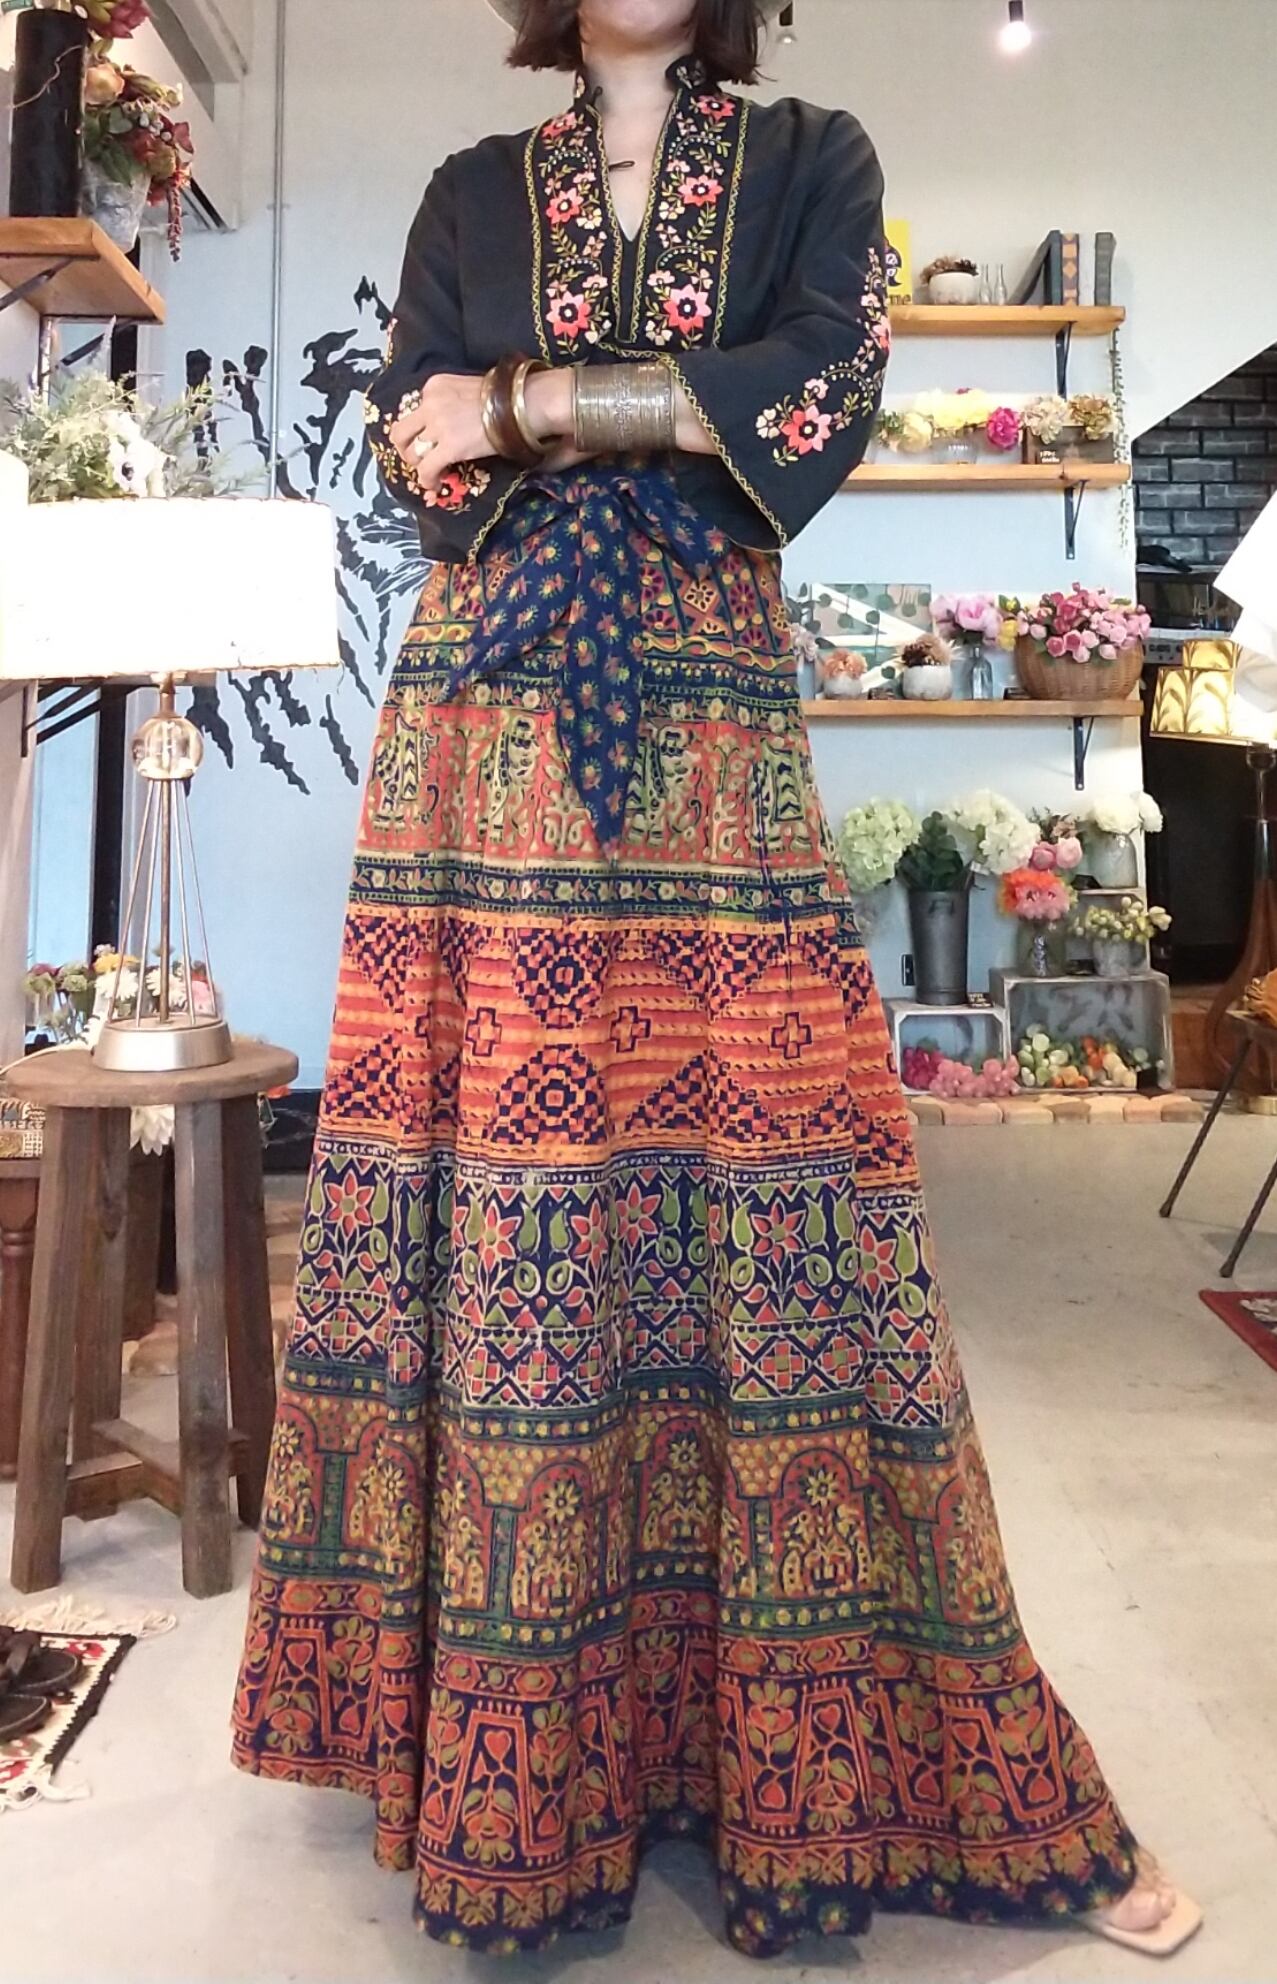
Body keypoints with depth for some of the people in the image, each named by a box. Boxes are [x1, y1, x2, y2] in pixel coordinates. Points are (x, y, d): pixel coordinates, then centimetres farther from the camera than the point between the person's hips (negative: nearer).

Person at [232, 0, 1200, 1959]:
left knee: (772, 1189, -5)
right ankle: (503, 1736, 13)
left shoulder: (813, 160, 15)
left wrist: (537, 403, -5)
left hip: (716, 748, -1)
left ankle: (826, 1742, 10)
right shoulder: (472, 193, 18)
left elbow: (831, 391, -5)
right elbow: (416, 453, 4)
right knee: (501, 1189, -3)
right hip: (493, 748, 1)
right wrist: (692, 405, -8)